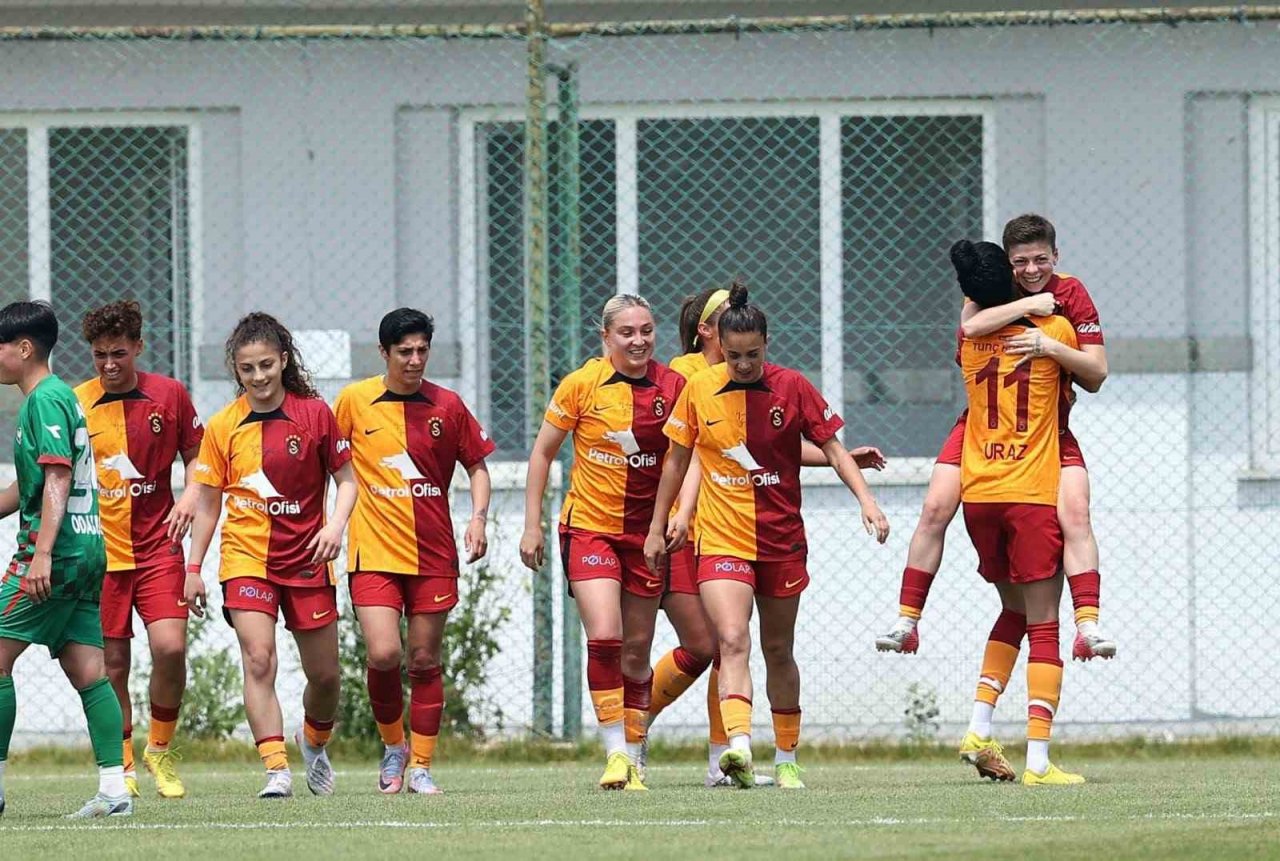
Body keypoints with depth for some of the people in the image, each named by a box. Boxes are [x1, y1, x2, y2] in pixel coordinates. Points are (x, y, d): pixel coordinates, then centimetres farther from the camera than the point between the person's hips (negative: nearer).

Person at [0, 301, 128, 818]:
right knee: (87, 672, 5)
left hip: (57, 550, -10)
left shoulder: (45, 400, -10)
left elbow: (57, 480, -19)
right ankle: (114, 790, -1)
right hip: (88, 550, 10)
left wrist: (42, 553, -25)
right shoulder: (58, 396, 19)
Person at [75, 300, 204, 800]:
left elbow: (195, 455, 13)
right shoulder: (75, 405, -1)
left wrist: (191, 496, -6)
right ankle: (122, 765, 17)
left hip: (157, 548, 0)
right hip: (100, 551, 0)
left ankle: (160, 748, 8)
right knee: (112, 665, 1)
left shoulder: (169, 395, 2)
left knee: (170, 647, -14)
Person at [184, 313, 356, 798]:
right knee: (258, 660, -20)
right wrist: (193, 567, 6)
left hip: (306, 558, 1)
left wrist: (335, 526, -15)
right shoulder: (223, 427, -1)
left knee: (324, 675, 9)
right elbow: (207, 502, 7)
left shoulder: (314, 413, -3)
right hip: (246, 557, -1)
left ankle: (315, 741, 40)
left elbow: (346, 479, 3)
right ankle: (276, 770, -22)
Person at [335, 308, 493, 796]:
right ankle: (393, 745, 11)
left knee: (425, 660, 3)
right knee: (383, 654, -14)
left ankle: (421, 767, 13)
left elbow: (477, 466, 12)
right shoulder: (354, 401, 0)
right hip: (374, 550, -2)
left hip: (434, 553, 2)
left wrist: (478, 517, -3)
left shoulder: (447, 406, 4)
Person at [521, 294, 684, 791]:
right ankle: (616, 752, -15)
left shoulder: (673, 387, -3)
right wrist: (532, 524, 1)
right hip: (589, 526, -2)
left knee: (637, 651, 7)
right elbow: (543, 453, 3)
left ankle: (633, 759, 17)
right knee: (604, 637, -19)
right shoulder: (582, 385, -6)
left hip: (646, 534, 2)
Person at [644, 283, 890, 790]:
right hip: (721, 538, -1)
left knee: (778, 650, 12)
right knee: (733, 642, -20)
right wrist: (657, 528, 13)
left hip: (782, 539, 1)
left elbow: (832, 448, 0)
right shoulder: (698, 390, -2)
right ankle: (739, 747, -36)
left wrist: (865, 499, -14)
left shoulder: (792, 388, -4)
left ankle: (787, 760, 26)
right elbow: (677, 460, 10)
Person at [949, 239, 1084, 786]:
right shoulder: (1054, 330, -2)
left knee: (1014, 611, 22)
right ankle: (1038, 761, -13)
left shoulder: (971, 337, 5)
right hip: (1033, 494, -4)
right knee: (1042, 628, -4)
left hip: (979, 494, 4)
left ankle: (978, 732, 10)